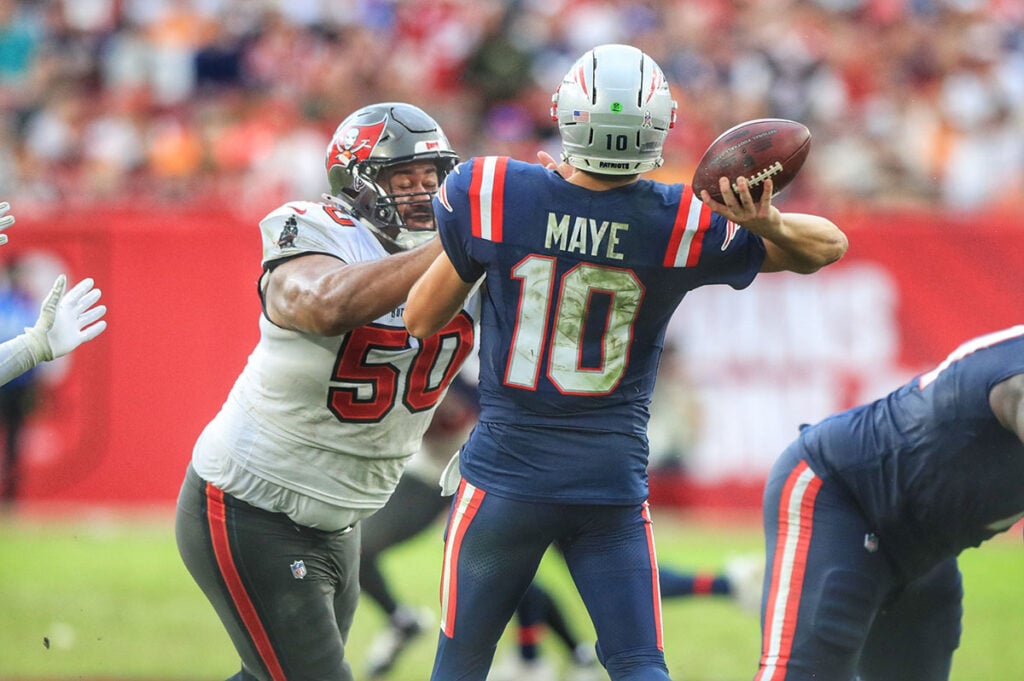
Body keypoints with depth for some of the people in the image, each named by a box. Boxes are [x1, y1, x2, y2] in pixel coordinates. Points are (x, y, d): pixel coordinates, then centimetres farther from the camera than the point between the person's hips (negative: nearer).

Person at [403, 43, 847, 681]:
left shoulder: (490, 196, -13)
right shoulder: (684, 223, -9)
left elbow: (421, 320, -1)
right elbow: (829, 245, 3)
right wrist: (769, 224, -17)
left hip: (505, 476, -1)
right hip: (615, 482, 1)